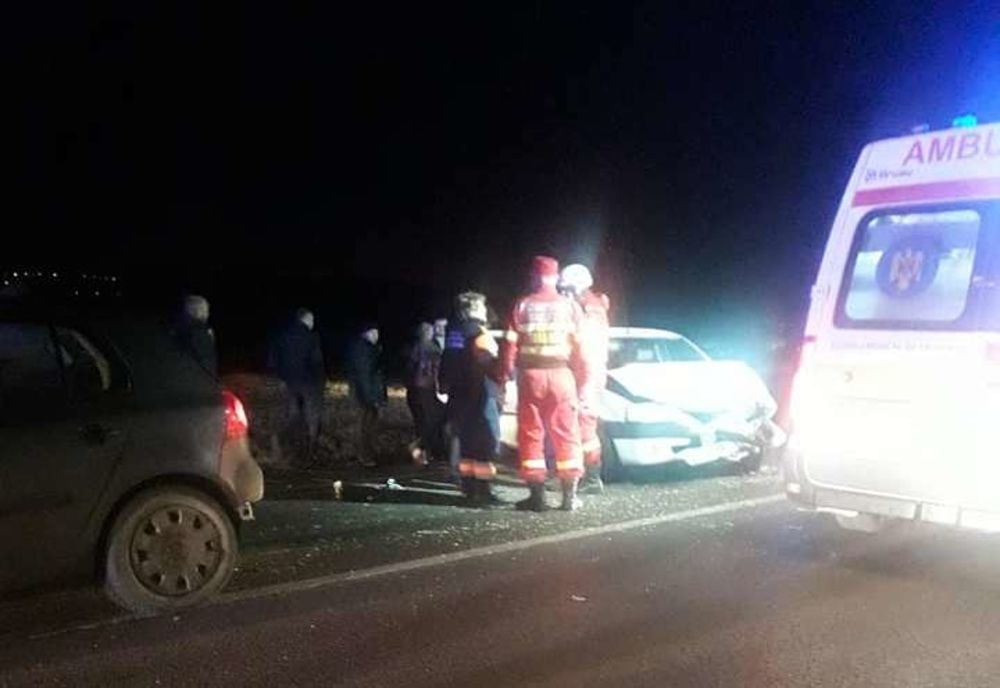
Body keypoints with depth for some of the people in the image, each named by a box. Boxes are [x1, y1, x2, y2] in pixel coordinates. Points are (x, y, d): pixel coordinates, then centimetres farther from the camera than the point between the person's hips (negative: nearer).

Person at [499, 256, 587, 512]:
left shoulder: (522, 306, 2)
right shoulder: (570, 306, 4)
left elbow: (510, 344, -3)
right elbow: (580, 347, 1)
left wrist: (504, 376, 4)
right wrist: (581, 381, 6)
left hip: (530, 375, 0)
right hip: (561, 375, 1)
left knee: (531, 434, 5)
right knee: (566, 434, 6)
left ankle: (537, 495, 4)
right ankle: (569, 495, 5)